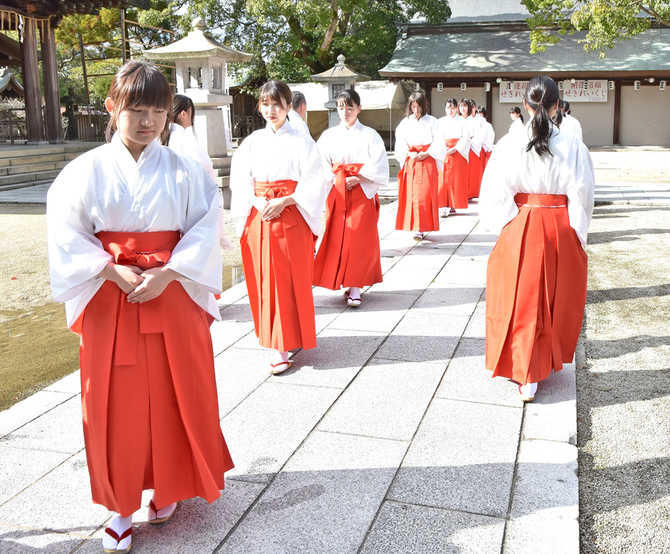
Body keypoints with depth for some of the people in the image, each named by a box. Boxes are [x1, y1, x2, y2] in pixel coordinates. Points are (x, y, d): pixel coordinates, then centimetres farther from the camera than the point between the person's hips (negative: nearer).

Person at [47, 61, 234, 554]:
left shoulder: (184, 170, -1)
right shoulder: (87, 169, -1)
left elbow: (205, 231, -5)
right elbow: (67, 234, -4)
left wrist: (166, 274, -16)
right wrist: (115, 273, -14)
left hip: (173, 295, 1)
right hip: (109, 300, 0)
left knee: (176, 395, 10)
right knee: (118, 402, 6)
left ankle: (169, 486, 33)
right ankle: (123, 504, 24)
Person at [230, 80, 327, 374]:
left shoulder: (301, 140, 0)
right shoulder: (253, 141, 11)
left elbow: (313, 182, -6)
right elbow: (239, 179, 7)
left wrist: (283, 202, -16)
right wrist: (256, 201, -11)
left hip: (291, 217, -3)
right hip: (258, 216, 4)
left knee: (288, 281, -3)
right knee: (262, 280, 6)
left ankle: (283, 347, 1)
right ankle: (272, 335, 22)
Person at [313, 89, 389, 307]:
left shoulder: (370, 135, 2)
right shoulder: (329, 135, 10)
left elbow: (379, 166, -4)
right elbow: (321, 164, 6)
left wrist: (357, 179, -12)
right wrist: (335, 179, -9)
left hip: (362, 192, -2)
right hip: (337, 193, 3)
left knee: (359, 238, -6)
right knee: (337, 238, 0)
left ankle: (355, 288, -3)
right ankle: (344, 283, 11)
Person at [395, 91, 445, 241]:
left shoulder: (431, 121, 2)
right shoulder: (405, 122, 7)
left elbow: (438, 142, -1)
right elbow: (400, 143, 5)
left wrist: (426, 153, -11)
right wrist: (409, 154, -10)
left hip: (427, 162, -2)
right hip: (410, 162, 2)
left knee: (425, 194, -9)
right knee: (410, 194, 0)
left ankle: (420, 228, -9)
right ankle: (418, 228, 11)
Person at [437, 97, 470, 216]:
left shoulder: (462, 121, 5)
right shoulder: (440, 121, 11)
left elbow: (466, 137, -1)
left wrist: (456, 148, -13)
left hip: (458, 153, -1)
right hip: (444, 152, 2)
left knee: (456, 179, -2)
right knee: (444, 179, -6)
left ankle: (453, 206, 2)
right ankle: (445, 206, -5)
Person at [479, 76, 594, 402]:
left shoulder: (510, 144, -9)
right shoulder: (573, 147, -7)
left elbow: (495, 196, -9)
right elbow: (581, 200, -4)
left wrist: (509, 226, 3)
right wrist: (577, 236, 9)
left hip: (520, 230, -1)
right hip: (562, 232, 1)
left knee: (522, 301, 9)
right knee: (558, 300, 19)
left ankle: (528, 378, 12)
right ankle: (549, 361, 37)